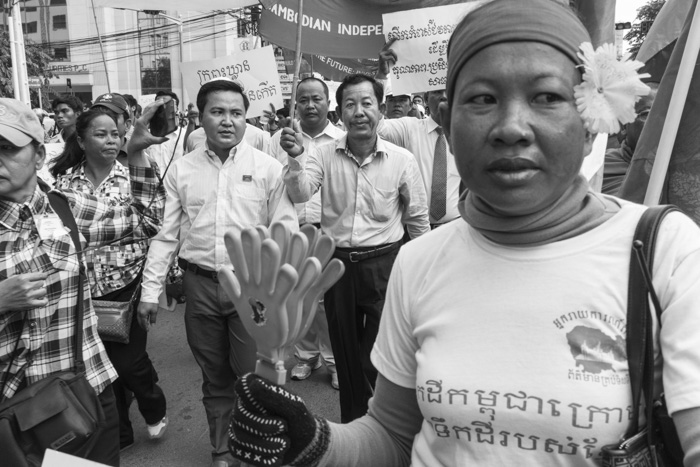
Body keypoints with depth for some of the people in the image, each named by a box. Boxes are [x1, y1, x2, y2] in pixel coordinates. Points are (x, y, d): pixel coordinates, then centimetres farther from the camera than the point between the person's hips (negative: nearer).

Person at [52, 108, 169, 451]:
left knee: (128, 359, 1)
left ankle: (155, 410, 33)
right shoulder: (65, 182, 1)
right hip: (85, 288, 3)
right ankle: (118, 433, 33)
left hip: (128, 282, -3)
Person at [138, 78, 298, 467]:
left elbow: (285, 231, -3)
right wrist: (150, 290, 3)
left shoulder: (268, 168, -2)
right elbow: (165, 234, 6)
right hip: (200, 285, 3)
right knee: (214, 377, 17)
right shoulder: (181, 170, 4)